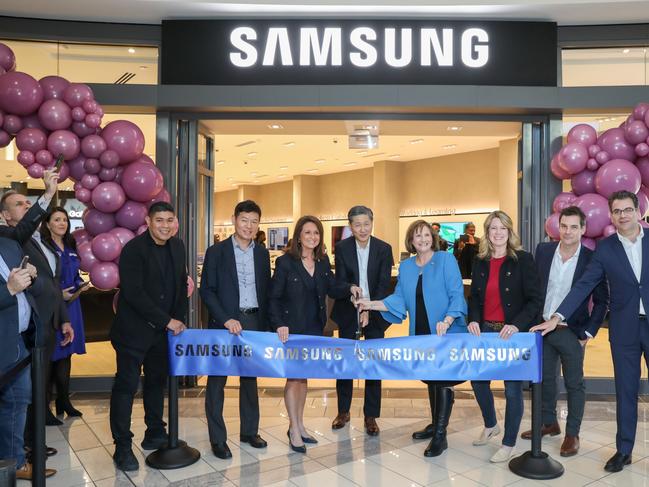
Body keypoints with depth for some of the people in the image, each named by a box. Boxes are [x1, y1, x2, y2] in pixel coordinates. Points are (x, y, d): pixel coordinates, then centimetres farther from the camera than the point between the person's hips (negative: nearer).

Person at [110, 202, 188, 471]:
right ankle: (122, 447, 9)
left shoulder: (177, 247, 5)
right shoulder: (133, 249, -15)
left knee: (157, 381, 15)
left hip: (163, 329, 6)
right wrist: (167, 321, -19)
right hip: (133, 329, -6)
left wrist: (179, 318, 1)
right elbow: (134, 293, -21)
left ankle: (155, 434, 30)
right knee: (127, 385, -2)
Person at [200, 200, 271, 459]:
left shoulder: (262, 253, 8)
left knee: (250, 379, 13)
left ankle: (249, 431, 27)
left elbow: (266, 290, 10)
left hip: (254, 322, 4)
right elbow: (207, 290, -6)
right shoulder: (216, 252, -4)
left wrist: (266, 325, 3)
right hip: (223, 323, -3)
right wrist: (226, 319, -16)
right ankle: (217, 438, 14)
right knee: (217, 380, 3)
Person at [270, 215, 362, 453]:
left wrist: (350, 289, -14)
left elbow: (332, 288, 6)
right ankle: (294, 430, 16)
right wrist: (279, 324, -21)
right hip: (292, 328, -5)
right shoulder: (285, 262, -11)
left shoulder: (323, 261, 4)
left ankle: (299, 425, 29)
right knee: (293, 377, 3)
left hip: (314, 328, 5)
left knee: (304, 375, 15)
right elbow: (273, 297, -11)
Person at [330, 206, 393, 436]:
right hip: (348, 313, 0)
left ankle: (371, 416, 19)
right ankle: (343, 411, 27)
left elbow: (384, 284, -9)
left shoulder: (384, 249, -5)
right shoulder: (342, 247, -5)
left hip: (375, 313, 0)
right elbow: (340, 282, -9)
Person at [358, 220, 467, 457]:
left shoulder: (446, 260, -7)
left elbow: (456, 294, -12)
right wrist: (372, 304, -6)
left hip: (447, 333, -5)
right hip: (421, 333, 5)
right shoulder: (406, 266, 8)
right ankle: (435, 424, 33)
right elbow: (399, 299, 6)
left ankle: (440, 435, 6)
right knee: (430, 379, 17)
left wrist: (447, 321, -25)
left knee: (443, 380, -3)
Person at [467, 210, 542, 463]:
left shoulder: (523, 259, -7)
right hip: (486, 331, 5)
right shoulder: (480, 262, 7)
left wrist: (517, 325, -22)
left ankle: (508, 444, 18)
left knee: (512, 389, 2)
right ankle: (490, 425, 39)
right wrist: (473, 320, -7)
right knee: (478, 380, 13)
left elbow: (535, 299, -10)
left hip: (513, 333, -5)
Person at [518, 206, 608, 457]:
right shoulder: (543, 250, -2)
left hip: (571, 332, -3)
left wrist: (588, 332, -7)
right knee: (545, 379, 16)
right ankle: (549, 423, 35)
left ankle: (572, 434, 23)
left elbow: (601, 300, -4)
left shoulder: (591, 259, -11)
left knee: (574, 384, 9)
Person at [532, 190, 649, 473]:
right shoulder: (605, 248, 0)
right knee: (625, 391, 9)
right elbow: (584, 286, -3)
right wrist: (556, 318, -11)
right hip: (624, 329, 0)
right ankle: (624, 450, 20)